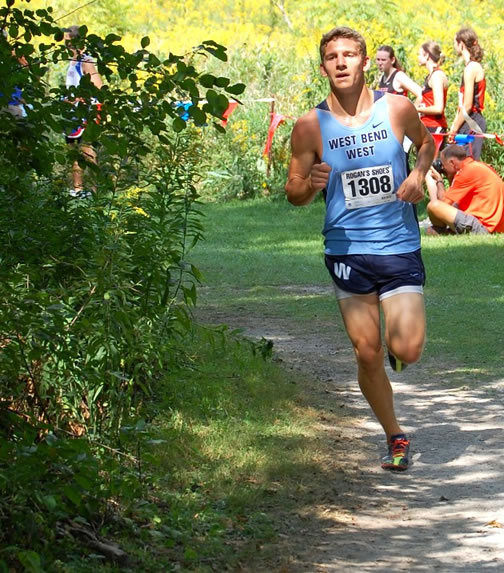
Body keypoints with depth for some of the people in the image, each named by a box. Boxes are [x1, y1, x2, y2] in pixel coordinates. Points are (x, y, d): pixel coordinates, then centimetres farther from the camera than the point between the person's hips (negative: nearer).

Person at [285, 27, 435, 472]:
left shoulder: (397, 109, -3)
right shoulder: (310, 126, -5)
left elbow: (426, 142, 18)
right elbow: (294, 193, 4)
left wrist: (419, 174, -3)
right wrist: (311, 184, -19)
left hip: (400, 246, 0)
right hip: (347, 250, 0)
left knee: (407, 351, -10)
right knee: (367, 354, 1)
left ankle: (395, 340, 28)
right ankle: (395, 437, 22)